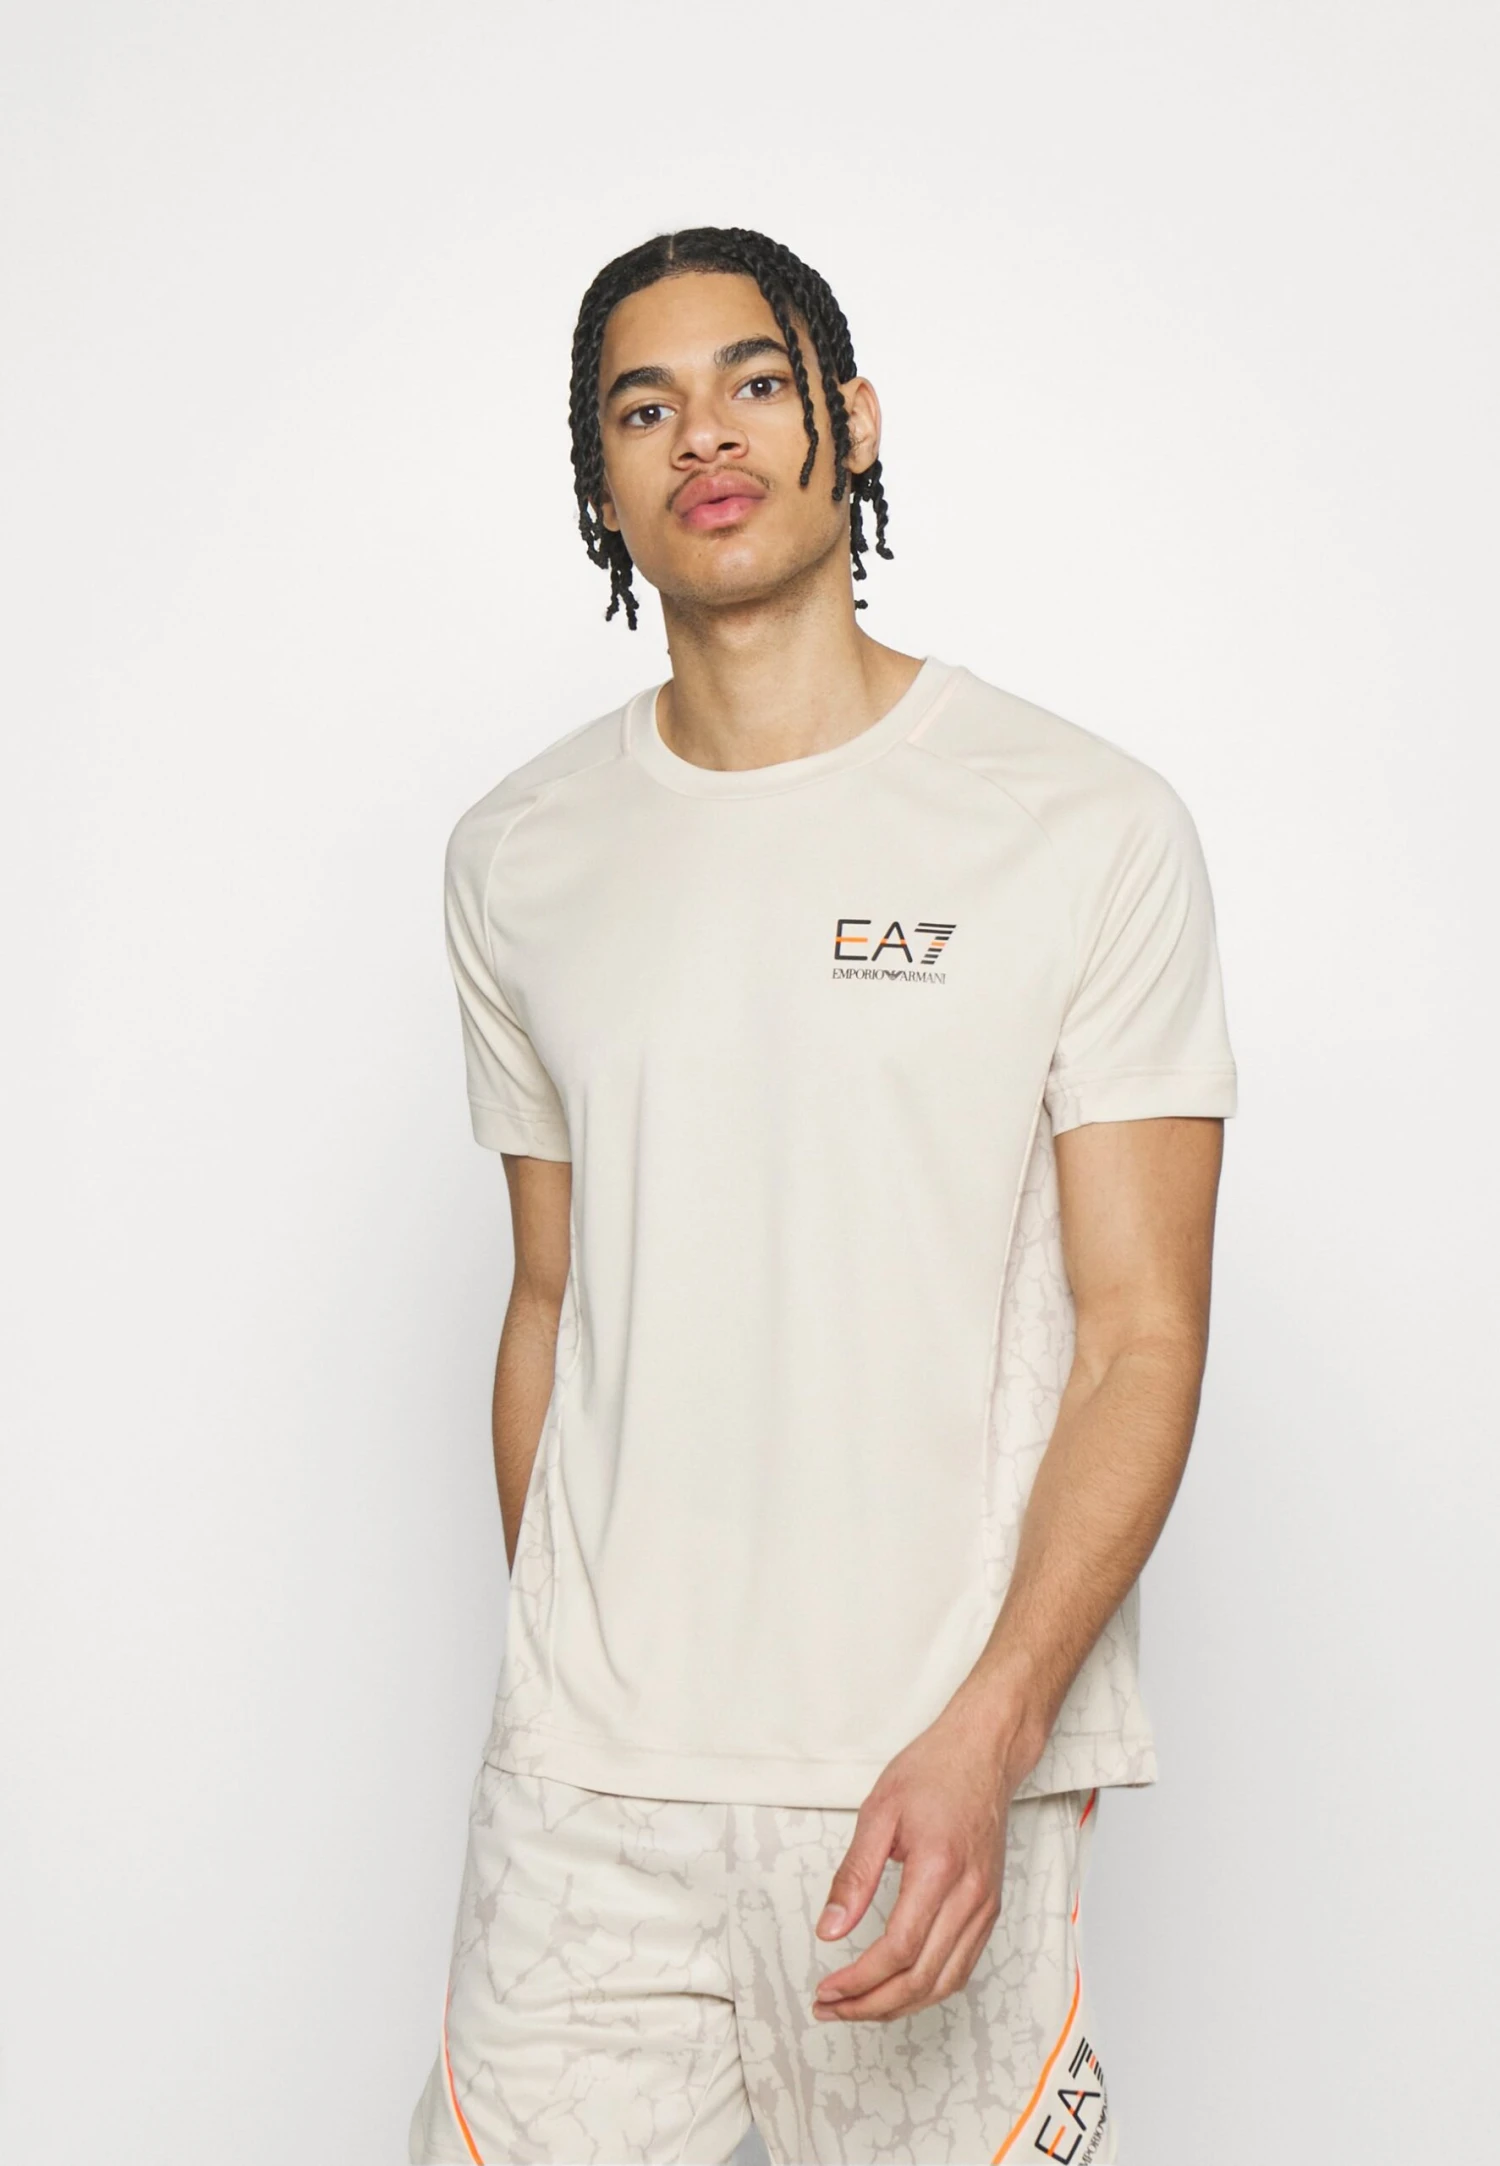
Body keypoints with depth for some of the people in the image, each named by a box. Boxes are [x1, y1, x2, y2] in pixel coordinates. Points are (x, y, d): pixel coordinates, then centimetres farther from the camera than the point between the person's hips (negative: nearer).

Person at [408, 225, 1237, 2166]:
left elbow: (1141, 1334, -6)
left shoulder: (1088, 827, -3)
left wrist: (982, 1737, -16)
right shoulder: (518, 862, 9)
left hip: (939, 1776, -3)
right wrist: (556, 1679, 14)